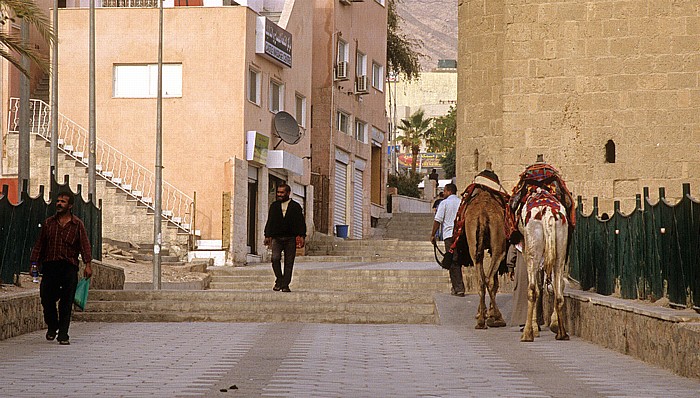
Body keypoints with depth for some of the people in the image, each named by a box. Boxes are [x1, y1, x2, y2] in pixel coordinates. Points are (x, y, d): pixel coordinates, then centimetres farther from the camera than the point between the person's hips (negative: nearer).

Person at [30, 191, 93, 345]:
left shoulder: (77, 224, 4)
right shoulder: (49, 223, 11)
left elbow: (84, 245, -3)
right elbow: (40, 244, 14)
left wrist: (88, 264, -14)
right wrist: (34, 262, 7)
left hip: (69, 267, -2)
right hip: (50, 266, 2)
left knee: (66, 302, -4)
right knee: (47, 298, 1)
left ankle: (63, 334, 1)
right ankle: (52, 326, 27)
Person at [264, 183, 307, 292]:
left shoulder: (296, 207, 5)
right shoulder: (274, 206, 13)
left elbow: (301, 222, 3)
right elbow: (269, 222, 14)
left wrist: (302, 236, -8)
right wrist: (267, 235, 5)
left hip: (291, 238, -1)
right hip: (277, 237, 1)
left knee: (289, 262, -1)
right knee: (275, 258, -17)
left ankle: (285, 285, 4)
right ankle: (279, 280, -2)